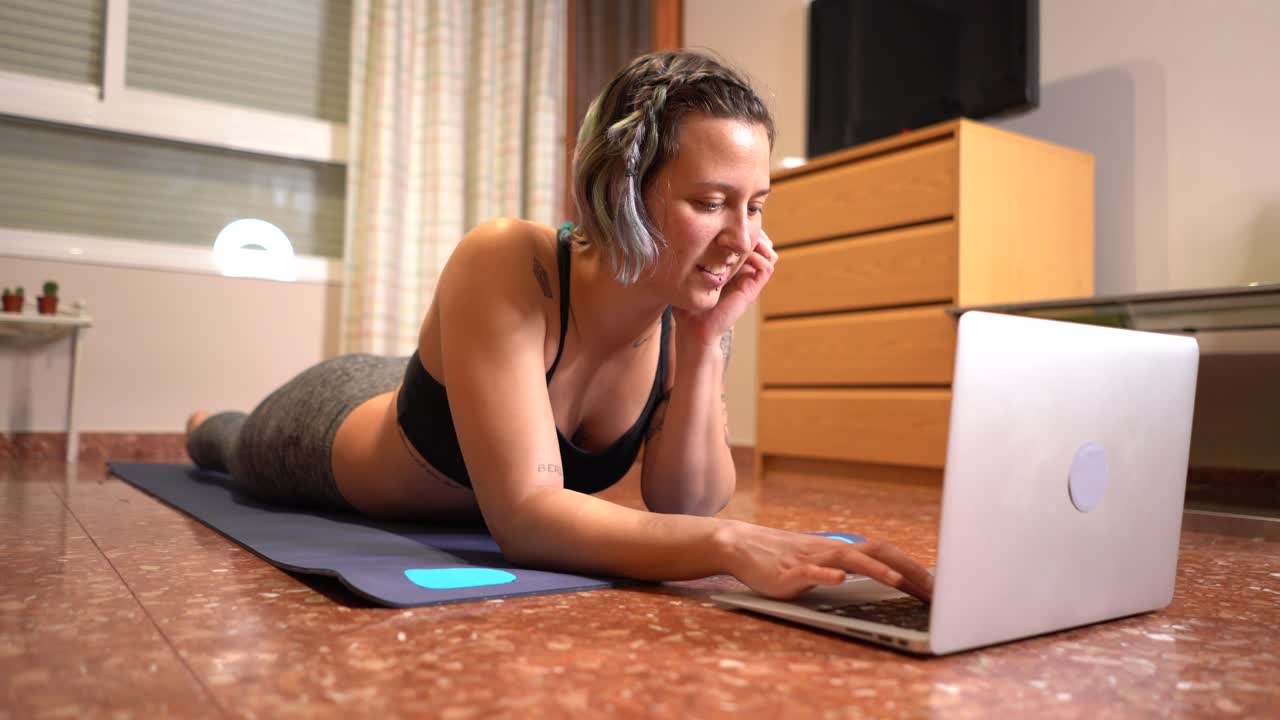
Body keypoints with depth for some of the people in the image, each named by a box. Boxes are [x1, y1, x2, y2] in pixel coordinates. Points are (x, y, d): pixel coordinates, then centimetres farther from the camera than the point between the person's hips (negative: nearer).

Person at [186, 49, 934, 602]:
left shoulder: (696, 301, -27)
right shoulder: (503, 267, -43)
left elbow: (683, 508, -26)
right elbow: (526, 513, -49)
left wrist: (706, 346, -38)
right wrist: (730, 544, -62)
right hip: (334, 426, -4)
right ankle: (207, 424, 67)